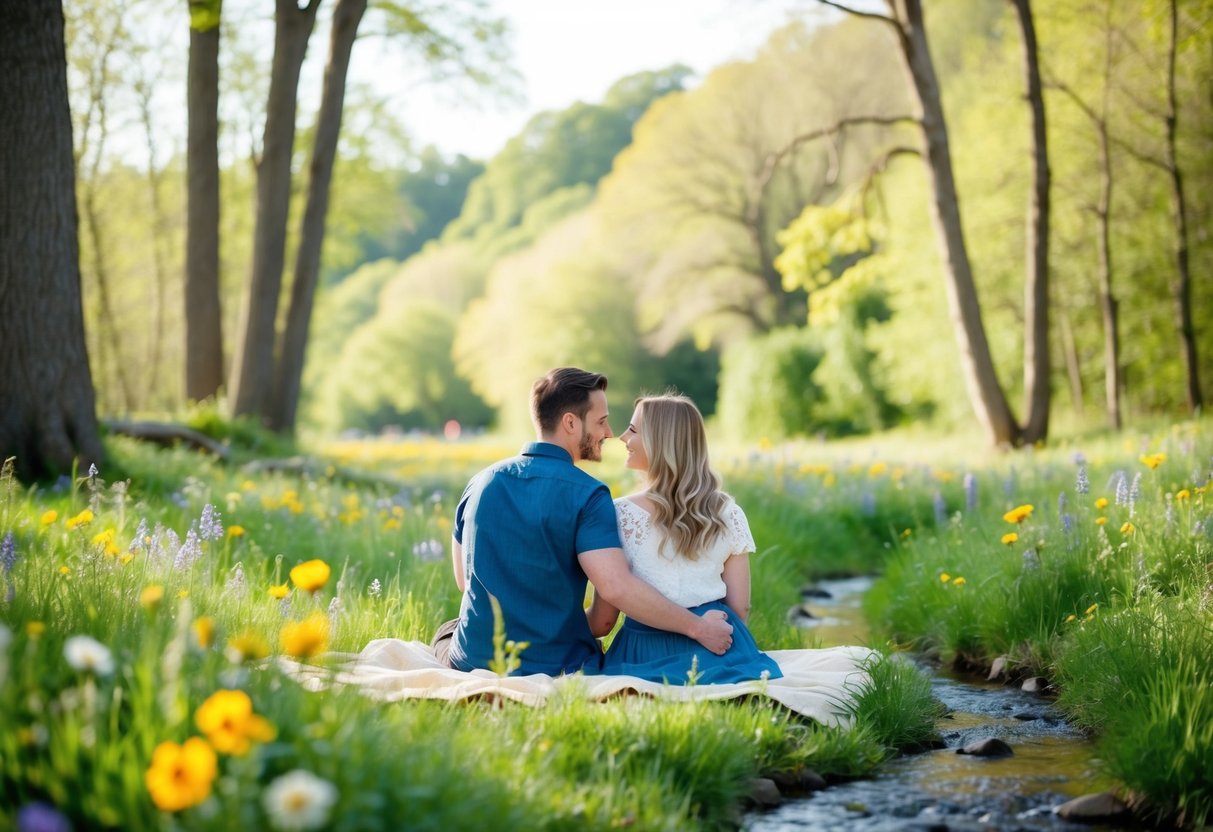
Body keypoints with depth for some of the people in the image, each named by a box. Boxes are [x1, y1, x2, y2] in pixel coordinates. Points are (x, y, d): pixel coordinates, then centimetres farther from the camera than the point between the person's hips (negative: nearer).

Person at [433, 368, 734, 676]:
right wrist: (697, 628, -19)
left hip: (475, 662, 3)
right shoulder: (587, 495, -15)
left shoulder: (480, 483, 3)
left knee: (446, 630, 36)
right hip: (560, 670, -3)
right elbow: (616, 587, -26)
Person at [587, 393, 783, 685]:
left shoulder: (621, 515, -6)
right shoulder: (728, 514, 5)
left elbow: (602, 622, -2)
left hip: (649, 657, -3)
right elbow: (740, 609, 8)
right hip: (720, 657, 4)